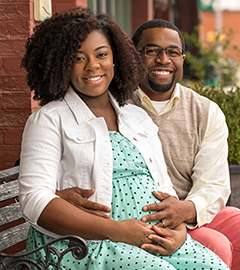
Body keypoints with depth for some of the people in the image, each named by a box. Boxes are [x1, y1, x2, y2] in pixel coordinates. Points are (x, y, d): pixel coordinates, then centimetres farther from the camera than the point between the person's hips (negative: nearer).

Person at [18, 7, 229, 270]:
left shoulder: (139, 117, 20)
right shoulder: (49, 120, 2)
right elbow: (35, 200, -9)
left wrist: (179, 230, -3)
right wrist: (115, 230, -17)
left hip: (153, 237, 6)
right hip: (82, 245, -6)